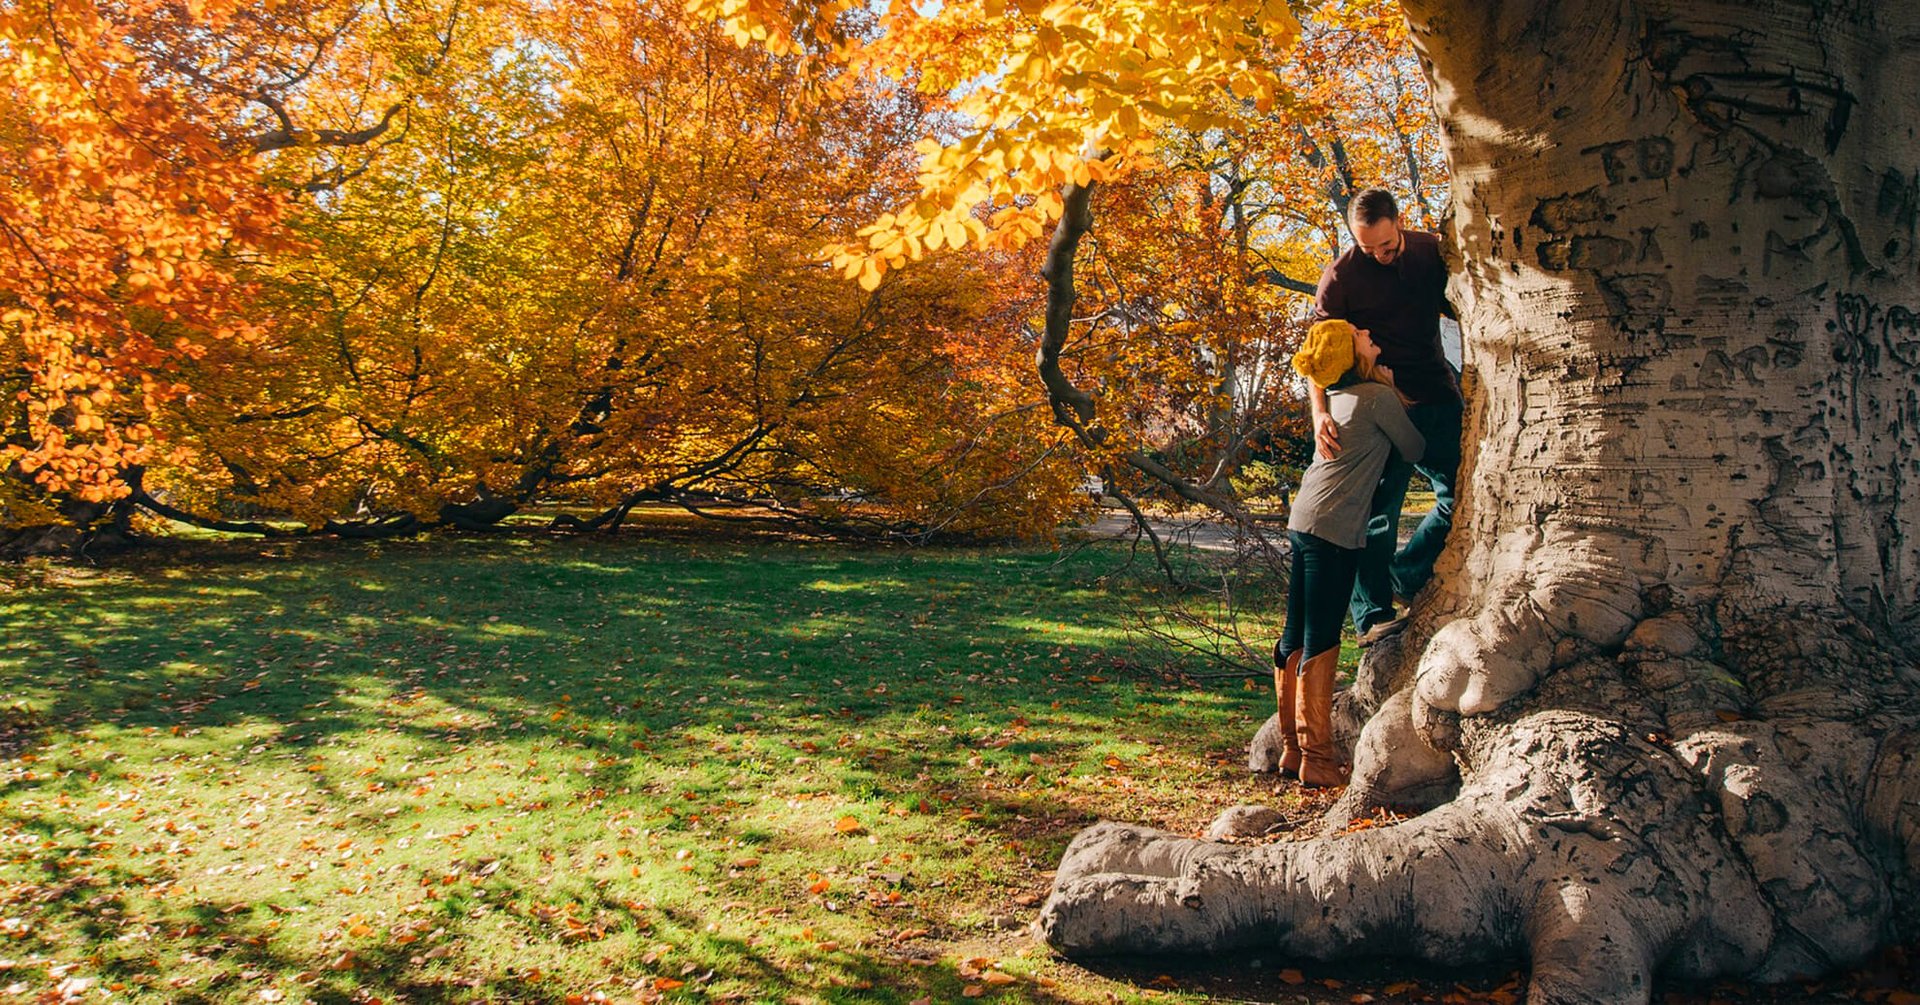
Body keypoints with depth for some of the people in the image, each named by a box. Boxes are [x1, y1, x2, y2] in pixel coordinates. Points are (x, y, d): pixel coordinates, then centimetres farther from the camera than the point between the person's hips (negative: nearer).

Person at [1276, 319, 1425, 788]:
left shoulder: (1338, 395, 16)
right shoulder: (1378, 396, -7)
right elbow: (1415, 449, 5)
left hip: (1303, 521, 9)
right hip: (1334, 529, -9)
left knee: (1296, 640, 10)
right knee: (1320, 646, -7)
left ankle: (1293, 749, 16)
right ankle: (1317, 760, -3)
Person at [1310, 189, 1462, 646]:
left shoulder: (1431, 250, 4)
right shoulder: (1341, 277, -10)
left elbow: (1456, 308, 19)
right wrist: (1320, 413, -26)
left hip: (1439, 396, 5)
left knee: (1462, 494, 6)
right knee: (1378, 510, -6)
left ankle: (1403, 577, 23)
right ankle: (1372, 616, 1)